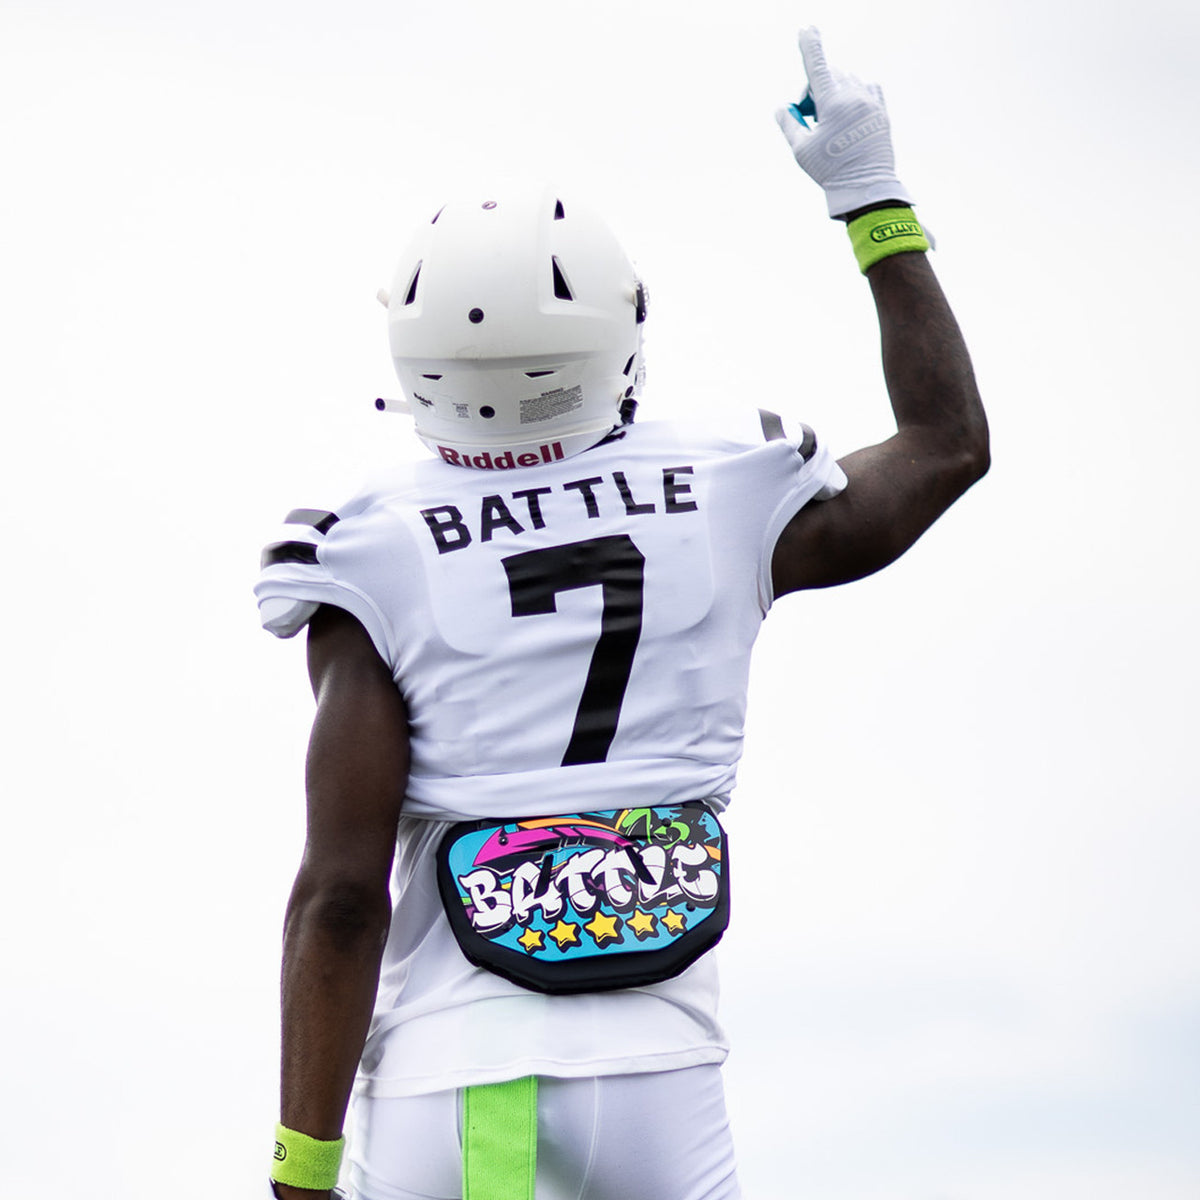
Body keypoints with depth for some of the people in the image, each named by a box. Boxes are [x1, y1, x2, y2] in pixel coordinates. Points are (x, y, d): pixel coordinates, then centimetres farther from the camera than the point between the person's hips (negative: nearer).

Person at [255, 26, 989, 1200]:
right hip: (659, 1072, 2)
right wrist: (872, 198, 27)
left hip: (451, 1083, -2)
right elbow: (948, 443, 21)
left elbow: (341, 892, -10)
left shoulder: (379, 562, -6)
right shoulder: (722, 507, 2)